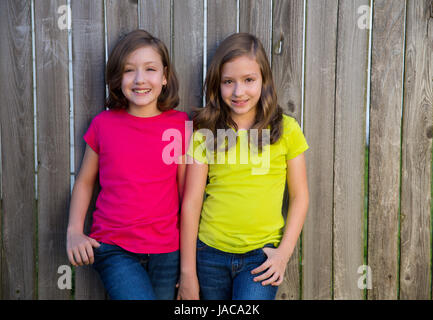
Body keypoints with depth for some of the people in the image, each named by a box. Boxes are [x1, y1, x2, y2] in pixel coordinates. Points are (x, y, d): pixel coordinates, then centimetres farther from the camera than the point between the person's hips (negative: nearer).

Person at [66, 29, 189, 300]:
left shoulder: (181, 125, -1)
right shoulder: (103, 124, 0)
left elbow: (187, 190, 3)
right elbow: (85, 181, 10)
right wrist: (74, 231, -2)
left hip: (167, 252, 1)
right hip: (114, 250, -1)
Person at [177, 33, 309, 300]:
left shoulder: (286, 129, -2)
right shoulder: (205, 133, -2)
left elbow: (300, 196, 4)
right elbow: (191, 203, -2)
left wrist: (284, 252, -5)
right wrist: (188, 272, -1)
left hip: (261, 255, -1)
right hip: (210, 253, 1)